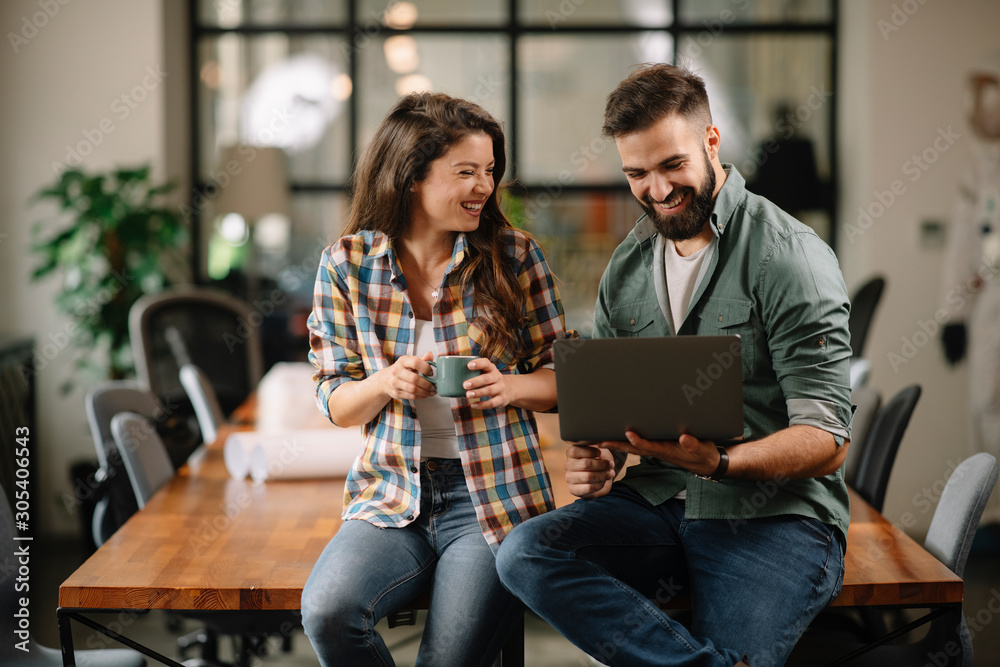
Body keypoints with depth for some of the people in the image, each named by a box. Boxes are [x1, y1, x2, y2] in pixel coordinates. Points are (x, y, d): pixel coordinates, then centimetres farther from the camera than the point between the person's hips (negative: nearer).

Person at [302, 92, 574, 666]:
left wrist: (510, 386, -15)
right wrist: (387, 383, -15)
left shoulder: (514, 255, 0)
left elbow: (563, 376, 6)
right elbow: (336, 404, 6)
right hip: (392, 494, 2)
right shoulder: (347, 264, 2)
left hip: (495, 495, -1)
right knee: (327, 610, -25)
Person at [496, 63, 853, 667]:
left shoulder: (790, 256, -6)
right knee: (524, 552, -23)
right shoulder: (626, 269, 14)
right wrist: (598, 459, -5)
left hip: (775, 512, -6)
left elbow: (827, 440, -11)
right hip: (656, 500, 6)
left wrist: (718, 462, -29)